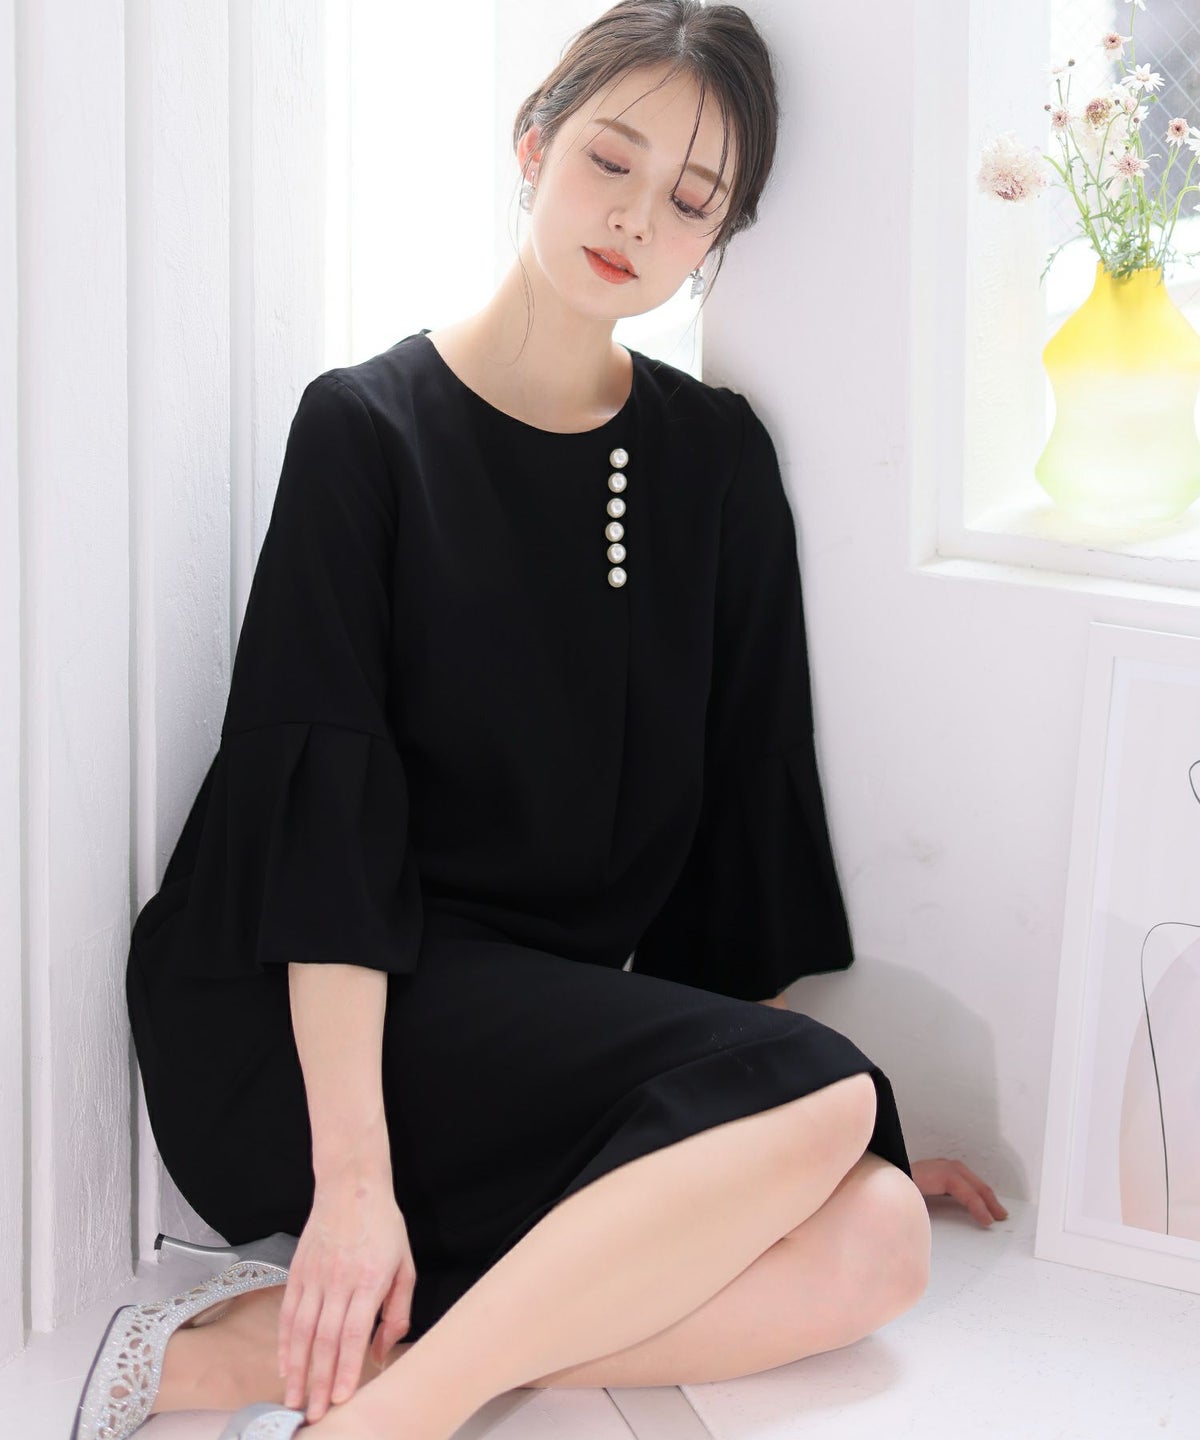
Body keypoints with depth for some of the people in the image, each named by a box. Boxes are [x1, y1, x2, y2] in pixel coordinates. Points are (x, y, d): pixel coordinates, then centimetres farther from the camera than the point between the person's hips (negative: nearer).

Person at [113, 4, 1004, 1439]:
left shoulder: (715, 460, 11)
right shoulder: (367, 426, -3)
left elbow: (742, 798, 12)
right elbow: (322, 809, -12)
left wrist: (838, 1136, 6)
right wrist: (352, 1172, -22)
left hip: (560, 1028, 6)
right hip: (314, 1024, -5)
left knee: (873, 1239, -23)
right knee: (818, 1097, -26)